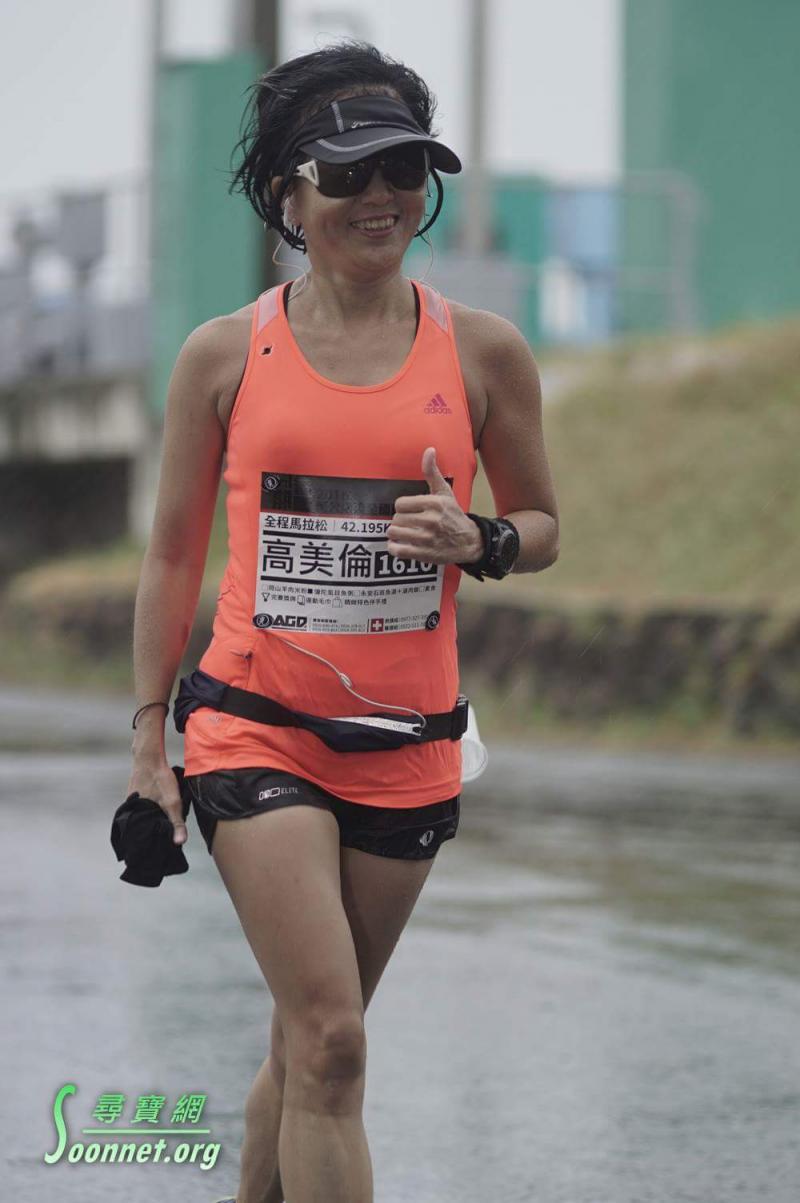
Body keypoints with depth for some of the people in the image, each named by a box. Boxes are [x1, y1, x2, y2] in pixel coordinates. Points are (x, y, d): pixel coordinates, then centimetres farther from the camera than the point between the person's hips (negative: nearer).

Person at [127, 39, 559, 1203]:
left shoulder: (483, 351, 3)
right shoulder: (226, 354, 1)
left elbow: (542, 526, 13)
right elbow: (173, 555, 8)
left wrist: (475, 540, -11)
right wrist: (150, 744, 5)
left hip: (405, 745, 2)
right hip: (254, 730, -2)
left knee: (311, 1041, 12)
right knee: (329, 1040, -14)